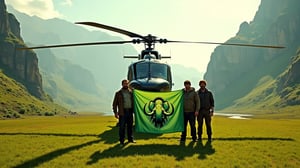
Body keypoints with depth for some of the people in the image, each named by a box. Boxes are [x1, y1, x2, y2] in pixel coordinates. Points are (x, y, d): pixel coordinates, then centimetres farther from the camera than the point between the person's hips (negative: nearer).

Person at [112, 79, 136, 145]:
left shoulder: (131, 92, 11)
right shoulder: (118, 93, 2)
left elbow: (133, 102, 17)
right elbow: (114, 104, 1)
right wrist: (115, 112, -7)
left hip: (130, 112, 4)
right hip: (122, 112, -3)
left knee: (130, 126, 10)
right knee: (122, 127, -2)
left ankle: (130, 139, 22)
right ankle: (121, 140, 6)